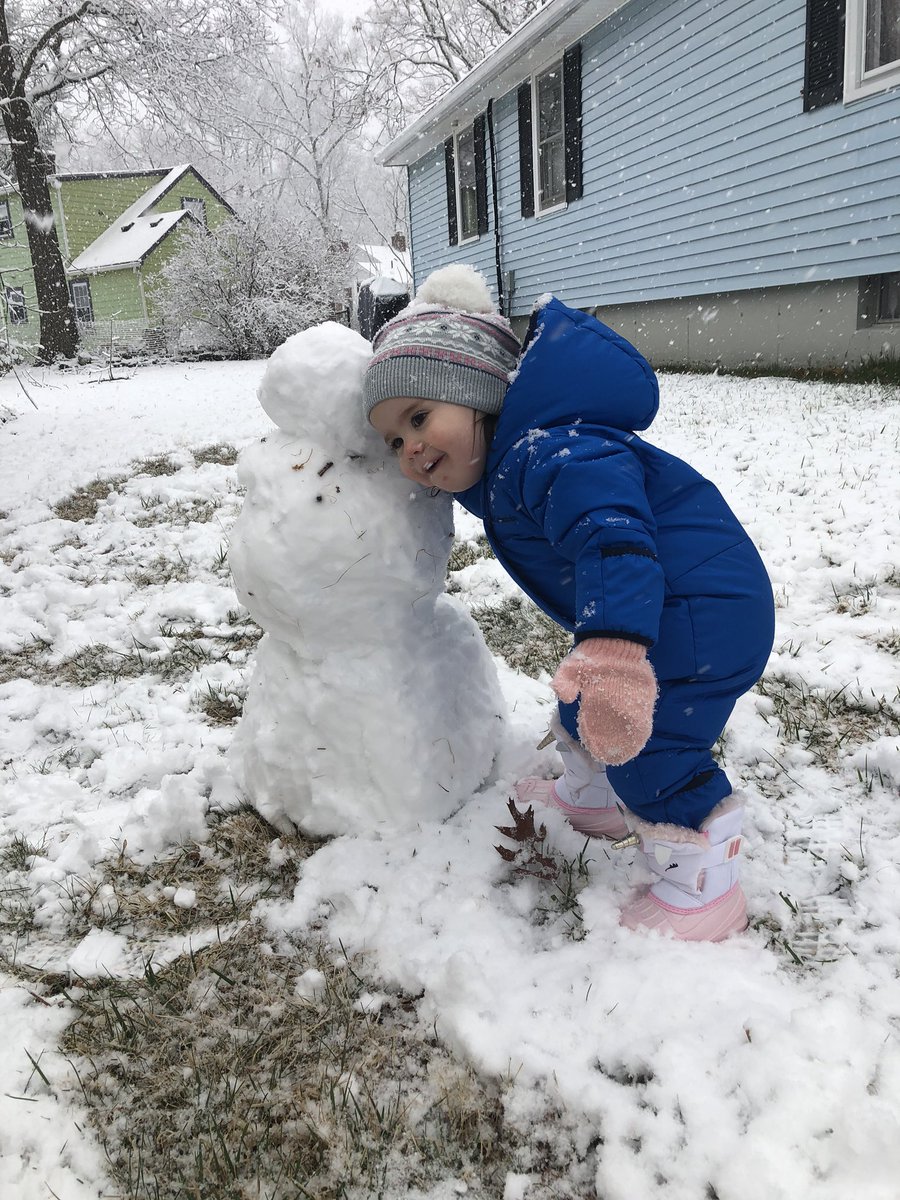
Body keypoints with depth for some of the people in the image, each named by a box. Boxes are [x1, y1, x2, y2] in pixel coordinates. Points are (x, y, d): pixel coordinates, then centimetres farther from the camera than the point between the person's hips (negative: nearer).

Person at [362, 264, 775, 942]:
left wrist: (613, 644, -57)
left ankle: (703, 886, 18)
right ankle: (593, 799, 50)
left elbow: (614, 536, -46)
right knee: (584, 706, 25)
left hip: (702, 615, -11)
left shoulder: (550, 455, -31)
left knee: (647, 747, -4)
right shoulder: (500, 464, 3)